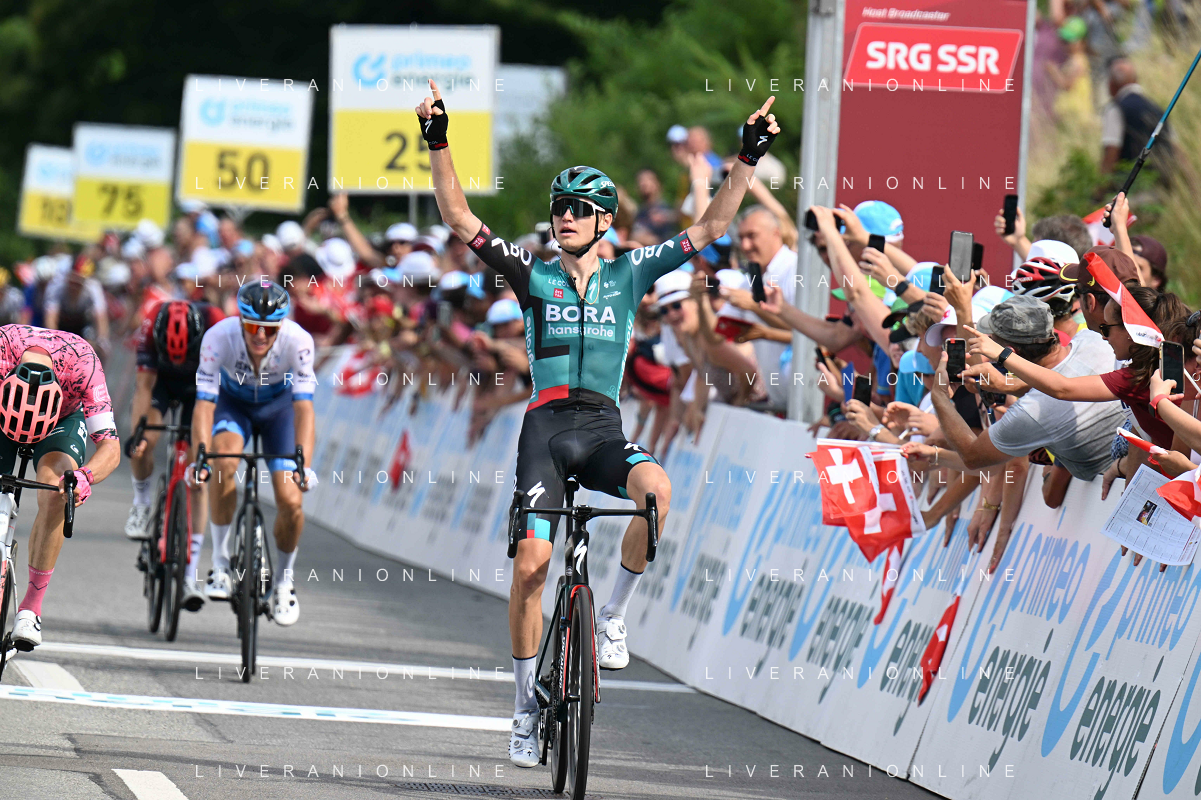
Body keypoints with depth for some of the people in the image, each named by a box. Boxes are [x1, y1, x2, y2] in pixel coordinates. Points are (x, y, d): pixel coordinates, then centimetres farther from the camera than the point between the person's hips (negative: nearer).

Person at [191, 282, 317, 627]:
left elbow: (303, 407, -35)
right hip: (233, 402, 0)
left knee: (291, 502, -14)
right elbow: (204, 403, -33)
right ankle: (221, 563, -16)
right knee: (225, 462, -32)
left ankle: (284, 578, 15)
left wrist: (304, 465, -47)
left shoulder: (298, 341, -33)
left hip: (278, 406, 0)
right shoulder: (219, 337, -33)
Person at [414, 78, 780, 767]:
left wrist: (748, 160, -2)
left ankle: (615, 616, -14)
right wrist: (439, 145, -9)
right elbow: (460, 218, 1)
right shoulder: (533, 275, 8)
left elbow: (710, 228, 7)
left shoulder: (629, 275, 10)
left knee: (655, 486, -34)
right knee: (531, 565, -11)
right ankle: (527, 704, 5)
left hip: (603, 427, 0)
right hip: (546, 425, 0)